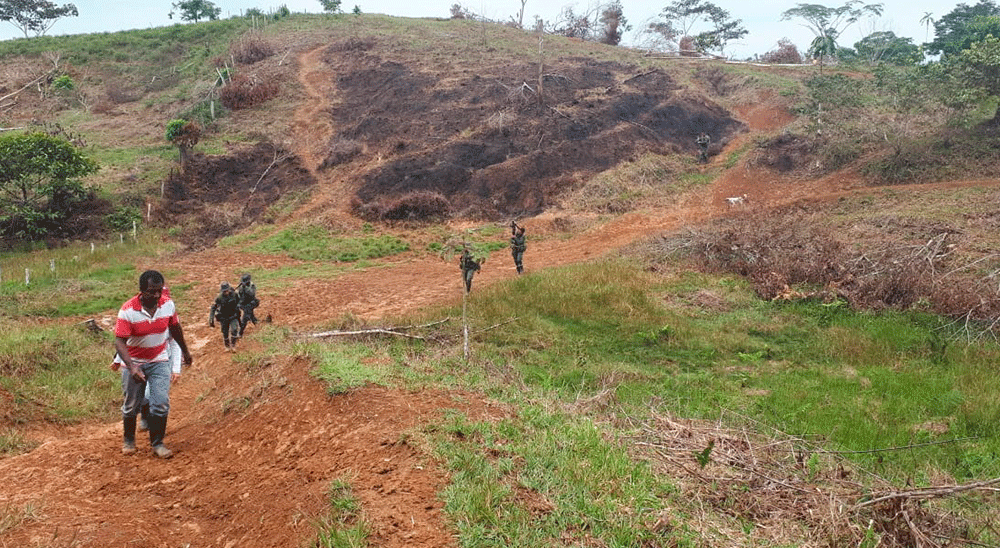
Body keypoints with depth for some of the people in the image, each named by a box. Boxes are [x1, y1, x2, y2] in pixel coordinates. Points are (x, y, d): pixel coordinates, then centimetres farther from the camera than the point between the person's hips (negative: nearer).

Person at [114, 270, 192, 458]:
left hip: (159, 361, 2)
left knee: (161, 404, -7)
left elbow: (175, 328, 7)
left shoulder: (168, 304, -11)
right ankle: (128, 440, 34)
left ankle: (157, 444, 8)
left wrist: (185, 351, 20)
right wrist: (131, 366, -38)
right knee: (131, 406, 10)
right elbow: (120, 341, -24)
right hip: (134, 363, -2)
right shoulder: (127, 311, -22)